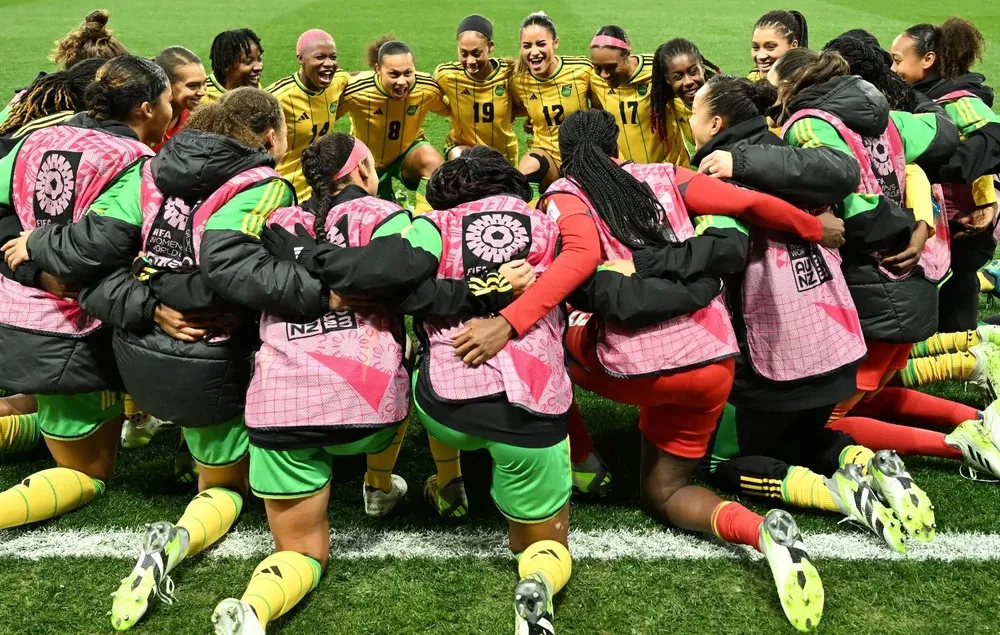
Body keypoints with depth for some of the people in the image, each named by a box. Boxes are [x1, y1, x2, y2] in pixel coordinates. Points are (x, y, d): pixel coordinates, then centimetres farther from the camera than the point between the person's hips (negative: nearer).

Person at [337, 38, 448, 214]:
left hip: (408, 151, 0)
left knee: (433, 160, -32)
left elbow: (448, 109, -1)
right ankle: (390, 203, 44)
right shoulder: (356, 90, -31)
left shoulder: (428, 88, -25)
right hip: (368, 162, 0)